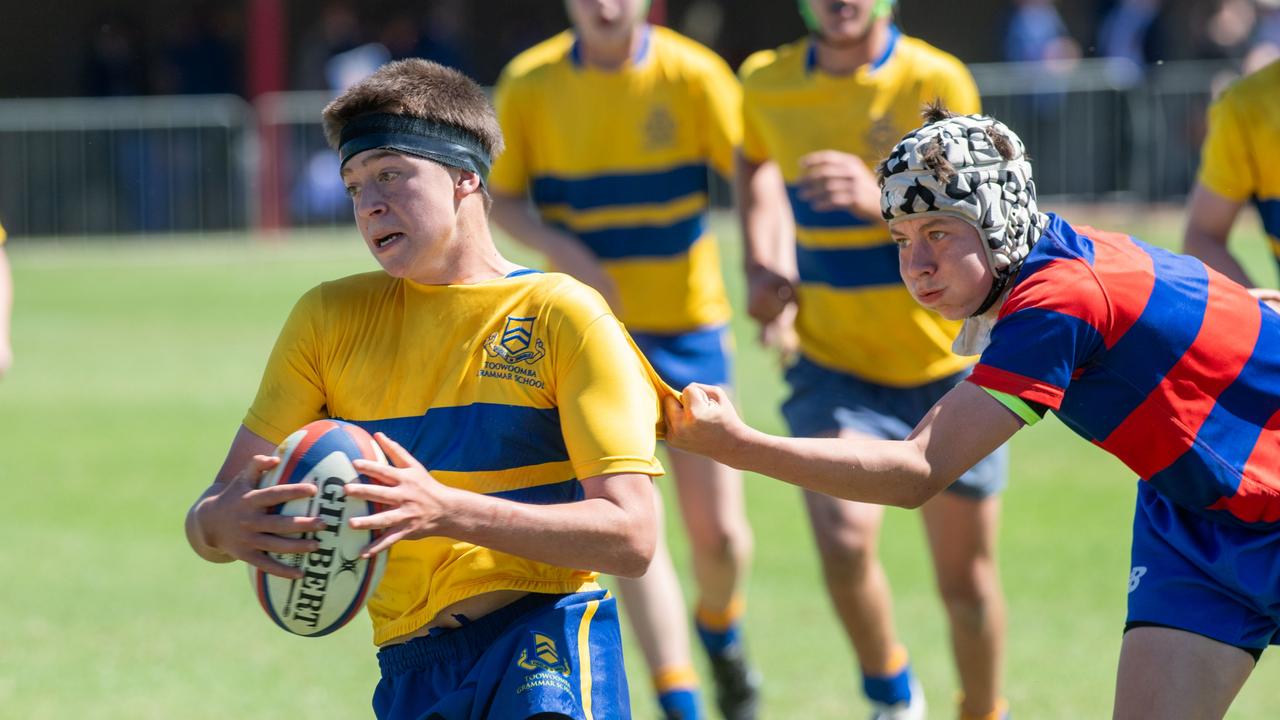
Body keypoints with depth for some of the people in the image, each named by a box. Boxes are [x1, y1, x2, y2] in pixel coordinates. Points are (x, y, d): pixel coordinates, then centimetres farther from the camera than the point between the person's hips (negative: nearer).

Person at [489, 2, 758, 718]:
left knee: (720, 531, -1)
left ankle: (720, 630, 34)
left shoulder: (694, 75, -9)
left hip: (689, 323, 0)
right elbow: (502, 197, 3)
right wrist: (562, 250, -17)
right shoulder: (528, 84, -6)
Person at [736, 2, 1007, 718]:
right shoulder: (767, 84, -2)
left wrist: (877, 200, -37)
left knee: (966, 581, 4)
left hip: (949, 369, -1)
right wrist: (762, 265, 10)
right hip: (834, 368, 1)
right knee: (843, 538, -22)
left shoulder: (938, 82, -14)